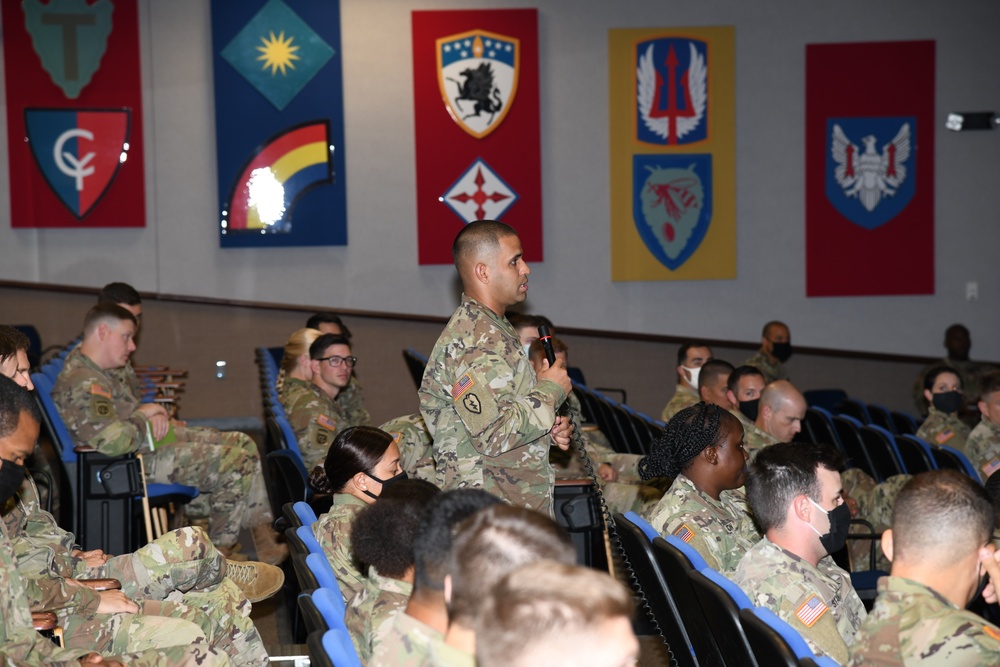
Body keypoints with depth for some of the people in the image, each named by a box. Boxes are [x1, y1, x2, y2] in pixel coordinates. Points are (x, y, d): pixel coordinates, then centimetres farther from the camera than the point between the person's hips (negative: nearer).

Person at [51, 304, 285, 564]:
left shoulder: (86, 366, 10)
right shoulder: (83, 384, -24)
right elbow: (113, 440, -33)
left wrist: (155, 414, 1)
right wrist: (144, 416, -14)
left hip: (152, 437, 11)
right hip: (140, 459, -11)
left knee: (243, 444, 8)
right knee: (236, 463, -15)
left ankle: (266, 541, 12)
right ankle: (218, 552, -1)